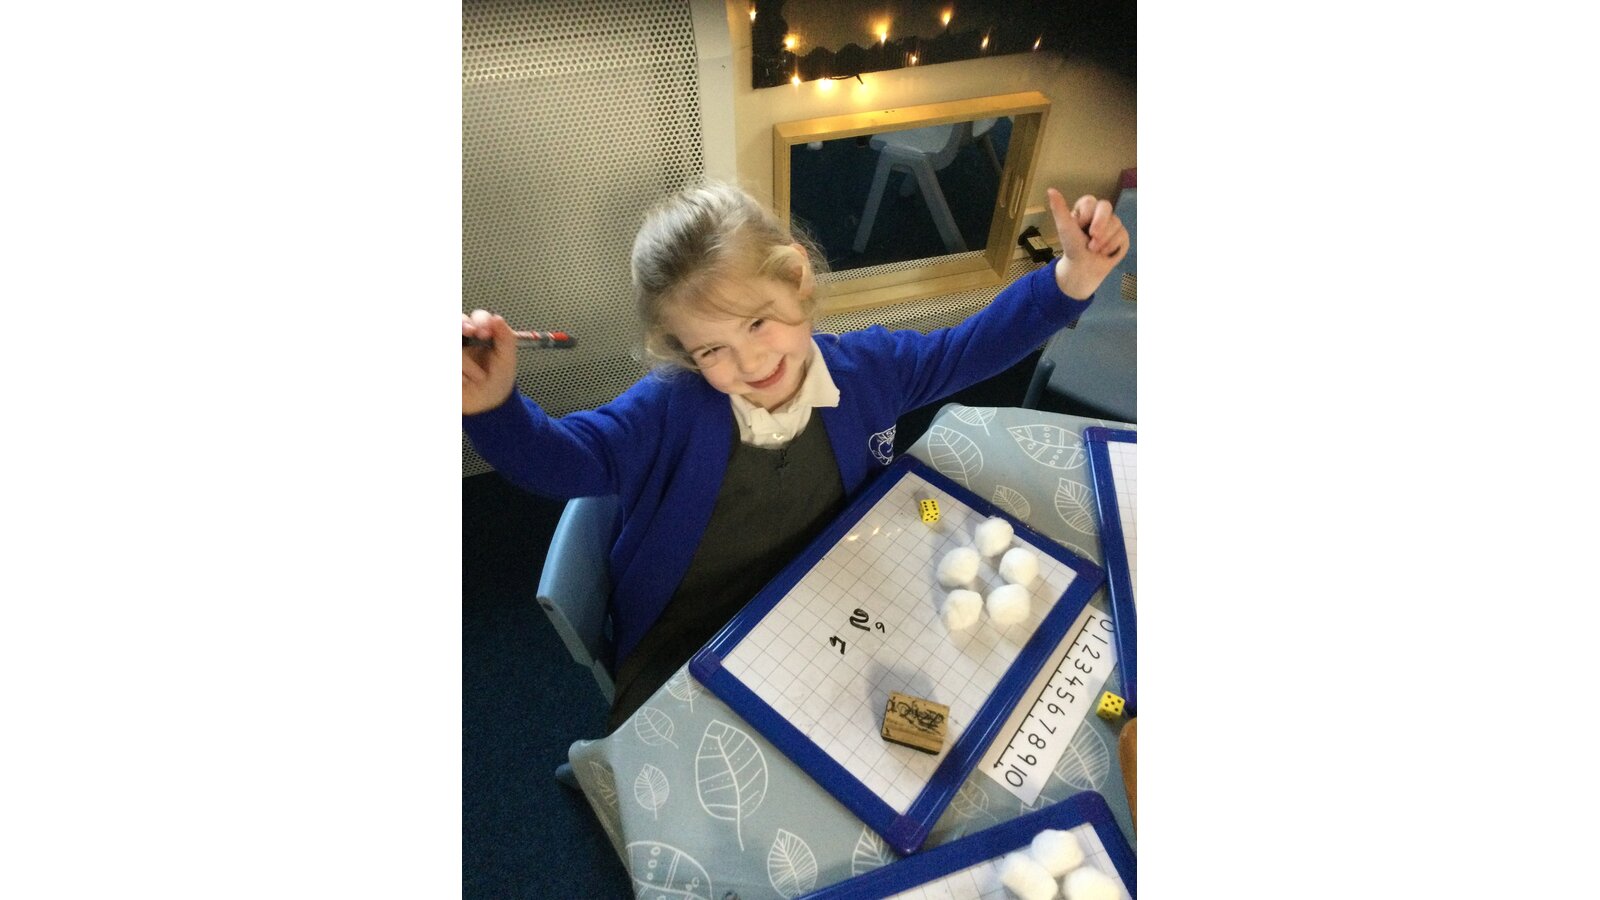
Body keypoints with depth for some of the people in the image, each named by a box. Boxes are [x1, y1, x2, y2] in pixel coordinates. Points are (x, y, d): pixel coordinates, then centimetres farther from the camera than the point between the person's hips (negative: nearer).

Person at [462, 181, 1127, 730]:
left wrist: (1069, 282, -5)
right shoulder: (668, 409, -19)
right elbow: (559, 458, -16)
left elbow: (966, 349, 4)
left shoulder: (868, 368, -8)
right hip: (680, 657, -3)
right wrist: (493, 407, -38)